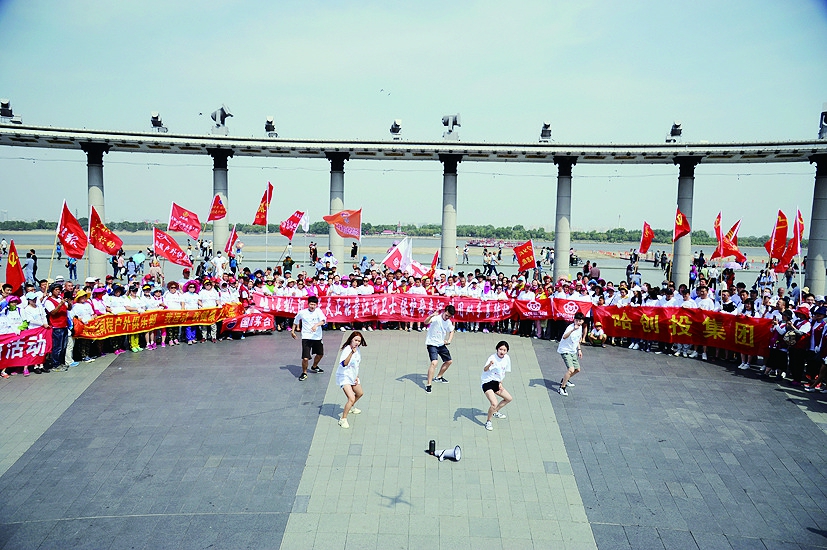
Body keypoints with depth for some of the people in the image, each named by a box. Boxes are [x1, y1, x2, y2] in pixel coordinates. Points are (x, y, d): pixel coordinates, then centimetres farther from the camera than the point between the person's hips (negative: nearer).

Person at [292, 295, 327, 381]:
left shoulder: (318, 311, -8)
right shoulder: (302, 313, -8)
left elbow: (323, 320, -26)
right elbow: (296, 321, 13)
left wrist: (316, 325, -44)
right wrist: (293, 331, 17)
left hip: (317, 337, 3)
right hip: (306, 338, -3)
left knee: (320, 354, 22)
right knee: (305, 358, -13)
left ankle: (314, 367, 51)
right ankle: (304, 373, 13)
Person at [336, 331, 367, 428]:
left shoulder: (357, 349, 1)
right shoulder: (347, 349, -26)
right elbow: (344, 364, -42)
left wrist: (357, 376, 13)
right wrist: (352, 353, -52)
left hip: (353, 376, 9)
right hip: (344, 377, -9)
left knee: (360, 393, 27)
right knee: (351, 398, -20)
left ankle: (350, 407, 53)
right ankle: (343, 419, -5)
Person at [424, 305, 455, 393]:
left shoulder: (449, 322, 1)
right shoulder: (436, 318, -21)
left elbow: (451, 331, 20)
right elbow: (426, 322, -40)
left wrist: (449, 340, 3)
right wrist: (431, 315, -59)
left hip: (441, 344, 8)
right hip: (432, 344, -8)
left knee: (448, 361, 18)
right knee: (434, 363, -24)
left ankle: (439, 377, 40)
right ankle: (428, 385, -16)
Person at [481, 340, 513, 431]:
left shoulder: (507, 358, -2)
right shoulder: (493, 358, -23)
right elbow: (485, 369, -39)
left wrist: (500, 383, 7)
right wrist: (489, 365, -60)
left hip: (497, 383, 8)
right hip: (487, 383, -8)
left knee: (509, 398, 18)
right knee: (494, 404, -21)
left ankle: (495, 412, 39)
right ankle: (488, 422, 3)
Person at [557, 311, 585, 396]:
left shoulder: (580, 327, 1)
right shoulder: (570, 327, -26)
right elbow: (564, 337, -48)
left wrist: (579, 349, 14)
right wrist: (573, 330, -61)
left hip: (573, 351, 9)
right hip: (565, 351, -9)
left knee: (577, 369, 17)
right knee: (571, 369, -23)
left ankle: (564, 380, 41)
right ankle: (562, 388, -11)